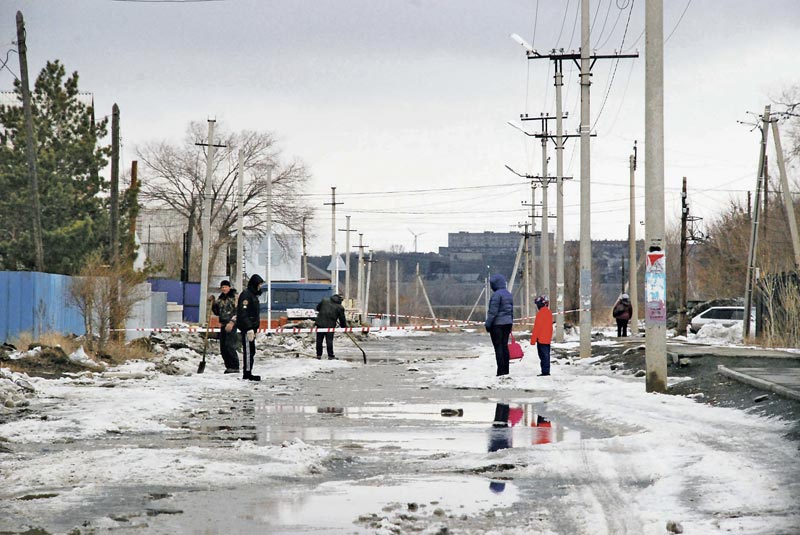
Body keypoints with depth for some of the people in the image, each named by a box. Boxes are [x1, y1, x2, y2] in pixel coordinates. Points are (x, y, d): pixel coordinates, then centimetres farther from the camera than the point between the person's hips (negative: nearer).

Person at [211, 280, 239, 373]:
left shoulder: (234, 296, -5)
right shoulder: (220, 298, 17)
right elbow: (217, 312, 25)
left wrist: (232, 323, -21)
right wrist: (213, 303, 8)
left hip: (231, 325, -8)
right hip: (223, 325, 8)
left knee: (229, 345, -16)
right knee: (223, 347, 5)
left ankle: (235, 367, -12)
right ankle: (229, 366, 12)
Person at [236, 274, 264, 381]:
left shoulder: (253, 295, 19)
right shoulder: (246, 295, -14)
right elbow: (243, 314, -21)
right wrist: (249, 329, -24)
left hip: (251, 328, 10)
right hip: (247, 328, -10)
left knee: (251, 351, 12)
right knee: (248, 350, -8)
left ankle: (247, 373, 16)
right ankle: (247, 374, -5)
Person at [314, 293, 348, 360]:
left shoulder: (325, 300, 8)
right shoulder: (340, 307, 2)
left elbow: (317, 307, 18)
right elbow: (342, 319, 5)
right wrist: (344, 327, 18)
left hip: (320, 323, 2)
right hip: (330, 325, -2)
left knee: (319, 340, 10)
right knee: (329, 341, 3)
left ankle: (319, 354, 16)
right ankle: (330, 355, 6)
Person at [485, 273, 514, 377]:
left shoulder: (497, 294, -15)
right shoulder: (509, 294, 12)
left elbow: (493, 311, -17)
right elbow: (511, 311, 17)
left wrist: (488, 324, -12)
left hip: (497, 324, -8)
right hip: (507, 322, 8)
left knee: (498, 346, -5)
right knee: (505, 346, 12)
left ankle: (501, 371, -8)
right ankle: (506, 370, 14)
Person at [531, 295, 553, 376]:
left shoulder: (541, 313, -15)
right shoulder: (549, 312, 12)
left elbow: (537, 327, -15)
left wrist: (533, 339, -12)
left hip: (541, 339, -9)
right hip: (548, 339, 9)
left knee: (543, 355, -8)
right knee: (546, 355, 11)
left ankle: (545, 371, -10)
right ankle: (546, 371, 13)